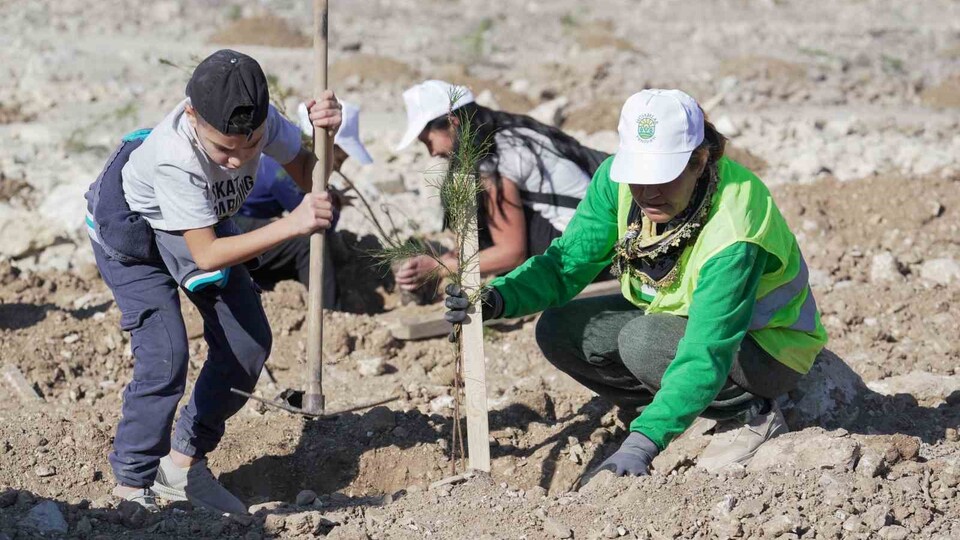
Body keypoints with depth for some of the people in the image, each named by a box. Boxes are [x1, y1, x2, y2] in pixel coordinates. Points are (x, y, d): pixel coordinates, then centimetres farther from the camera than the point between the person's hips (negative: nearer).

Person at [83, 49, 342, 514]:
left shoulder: (259, 119, -30)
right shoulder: (173, 155, -44)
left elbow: (307, 176, -15)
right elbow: (206, 255, -39)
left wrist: (325, 134, -37)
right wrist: (292, 225, -46)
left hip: (203, 219, 6)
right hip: (129, 228, -6)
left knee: (249, 344, 2)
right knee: (165, 354, -21)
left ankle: (184, 464, 19)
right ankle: (133, 486, -3)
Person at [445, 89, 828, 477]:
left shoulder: (731, 232, -37)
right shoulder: (618, 179, -17)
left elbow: (705, 357, -43)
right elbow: (566, 264, -11)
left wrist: (643, 441, -53)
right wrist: (497, 298, -31)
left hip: (765, 346, -7)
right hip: (675, 317, 7)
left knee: (643, 341, -33)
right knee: (559, 331, -12)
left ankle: (752, 415, -8)